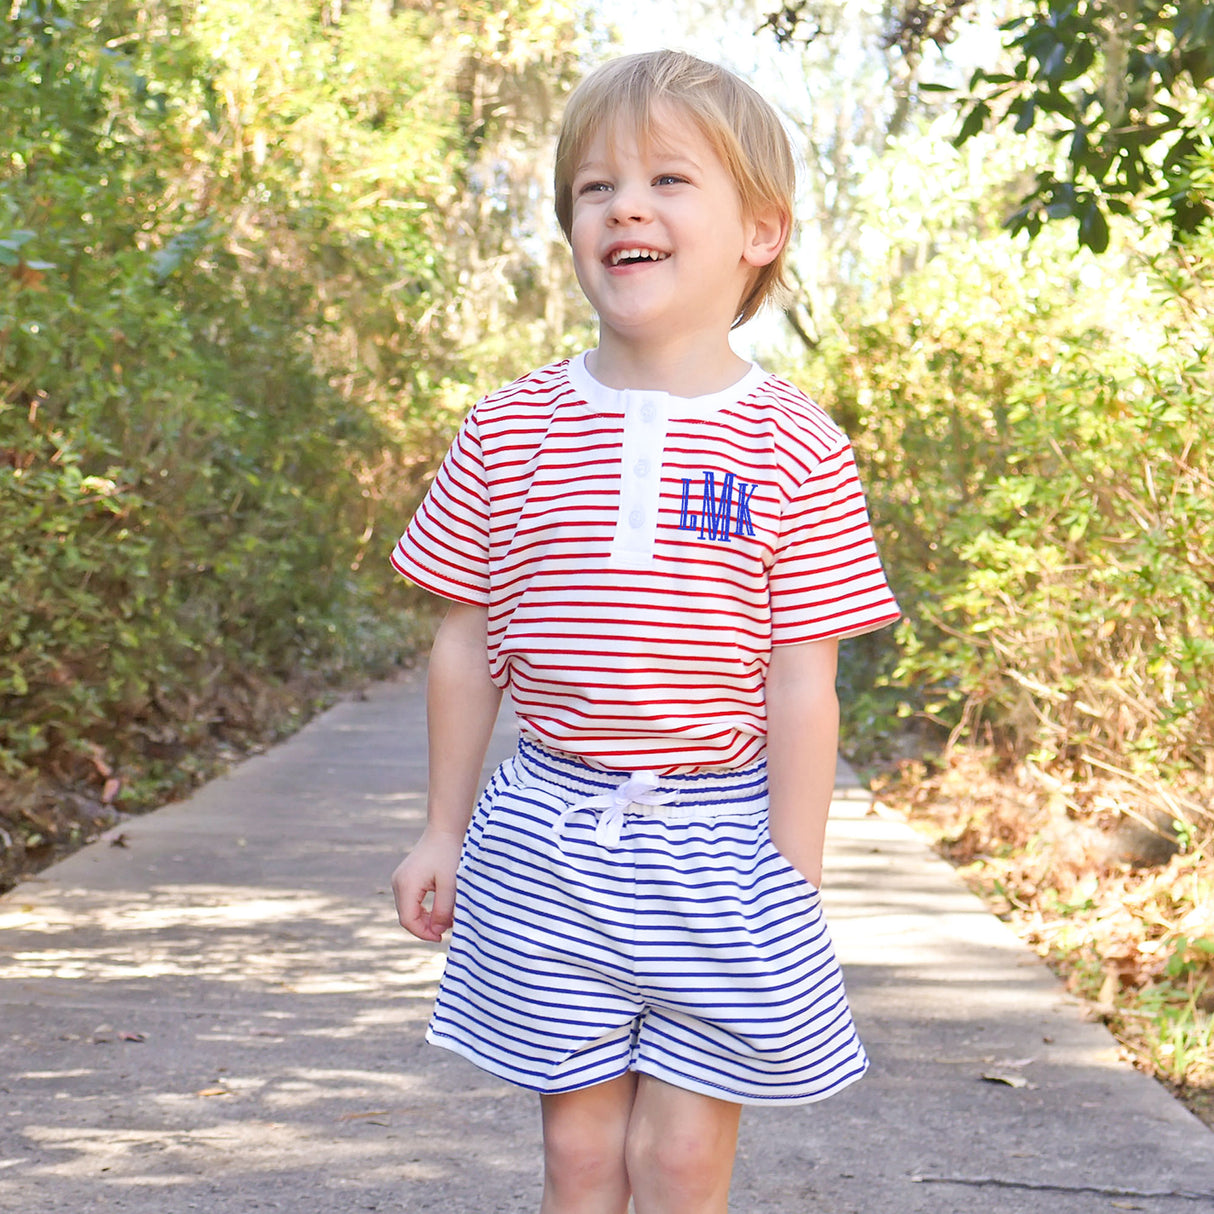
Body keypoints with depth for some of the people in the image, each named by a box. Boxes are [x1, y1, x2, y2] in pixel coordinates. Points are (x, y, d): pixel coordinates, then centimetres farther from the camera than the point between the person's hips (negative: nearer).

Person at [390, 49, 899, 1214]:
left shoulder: (793, 451, -6)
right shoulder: (510, 431, 1)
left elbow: (801, 682, -7)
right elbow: (466, 645, 8)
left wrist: (793, 887, -7)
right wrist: (442, 831, 11)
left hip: (714, 842, -2)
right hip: (548, 840, 2)